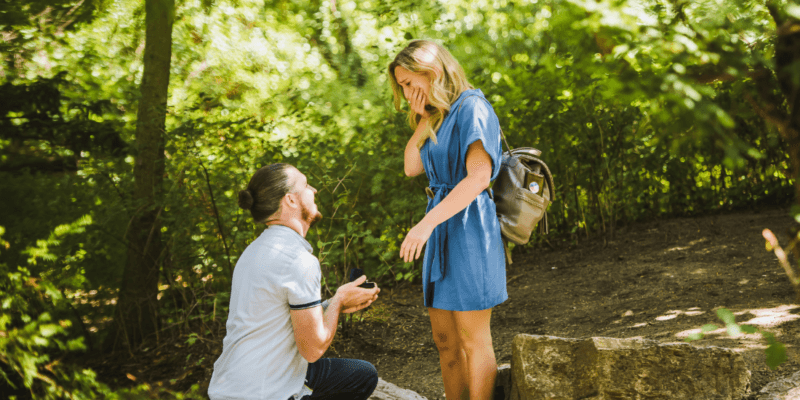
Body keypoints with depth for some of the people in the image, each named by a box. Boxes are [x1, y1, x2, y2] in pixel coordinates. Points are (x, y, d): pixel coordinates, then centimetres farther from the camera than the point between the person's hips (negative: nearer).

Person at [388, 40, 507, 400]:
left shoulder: (471, 107, -11)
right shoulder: (438, 116, 16)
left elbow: (479, 176, -21)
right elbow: (411, 167, 13)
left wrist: (426, 223, -24)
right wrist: (422, 118, 3)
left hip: (468, 227, -9)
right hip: (443, 231, 9)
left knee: (473, 339, -3)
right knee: (445, 340, 10)